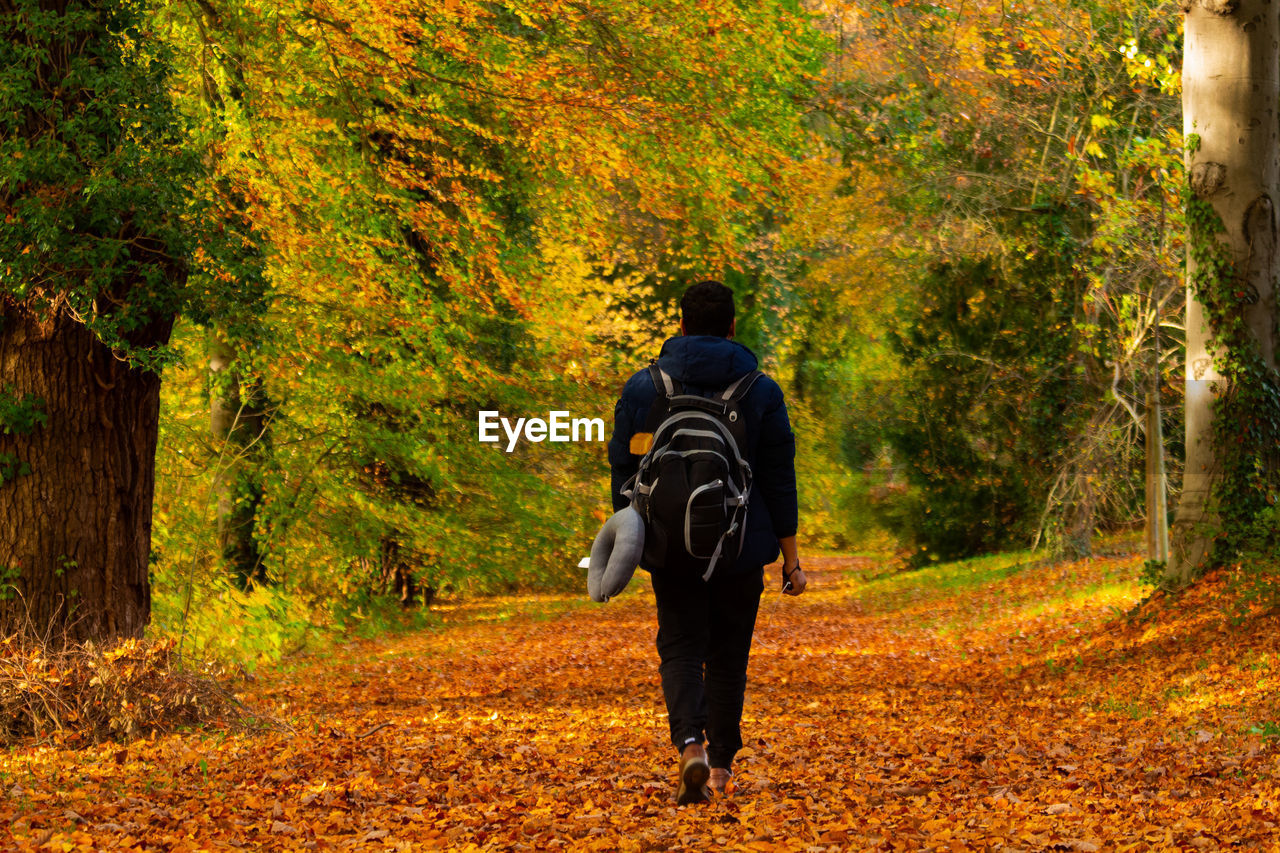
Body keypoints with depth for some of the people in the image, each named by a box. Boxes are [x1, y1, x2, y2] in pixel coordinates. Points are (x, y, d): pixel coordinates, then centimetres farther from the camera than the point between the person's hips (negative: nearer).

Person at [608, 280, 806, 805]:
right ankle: (722, 763, 18)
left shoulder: (642, 387, -2)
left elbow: (624, 472, 2)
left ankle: (690, 743, -21)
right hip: (741, 546, 1)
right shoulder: (762, 391, -2)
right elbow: (779, 479, -1)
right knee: (728, 653, 13)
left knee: (681, 648, 3)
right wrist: (790, 557, 3)